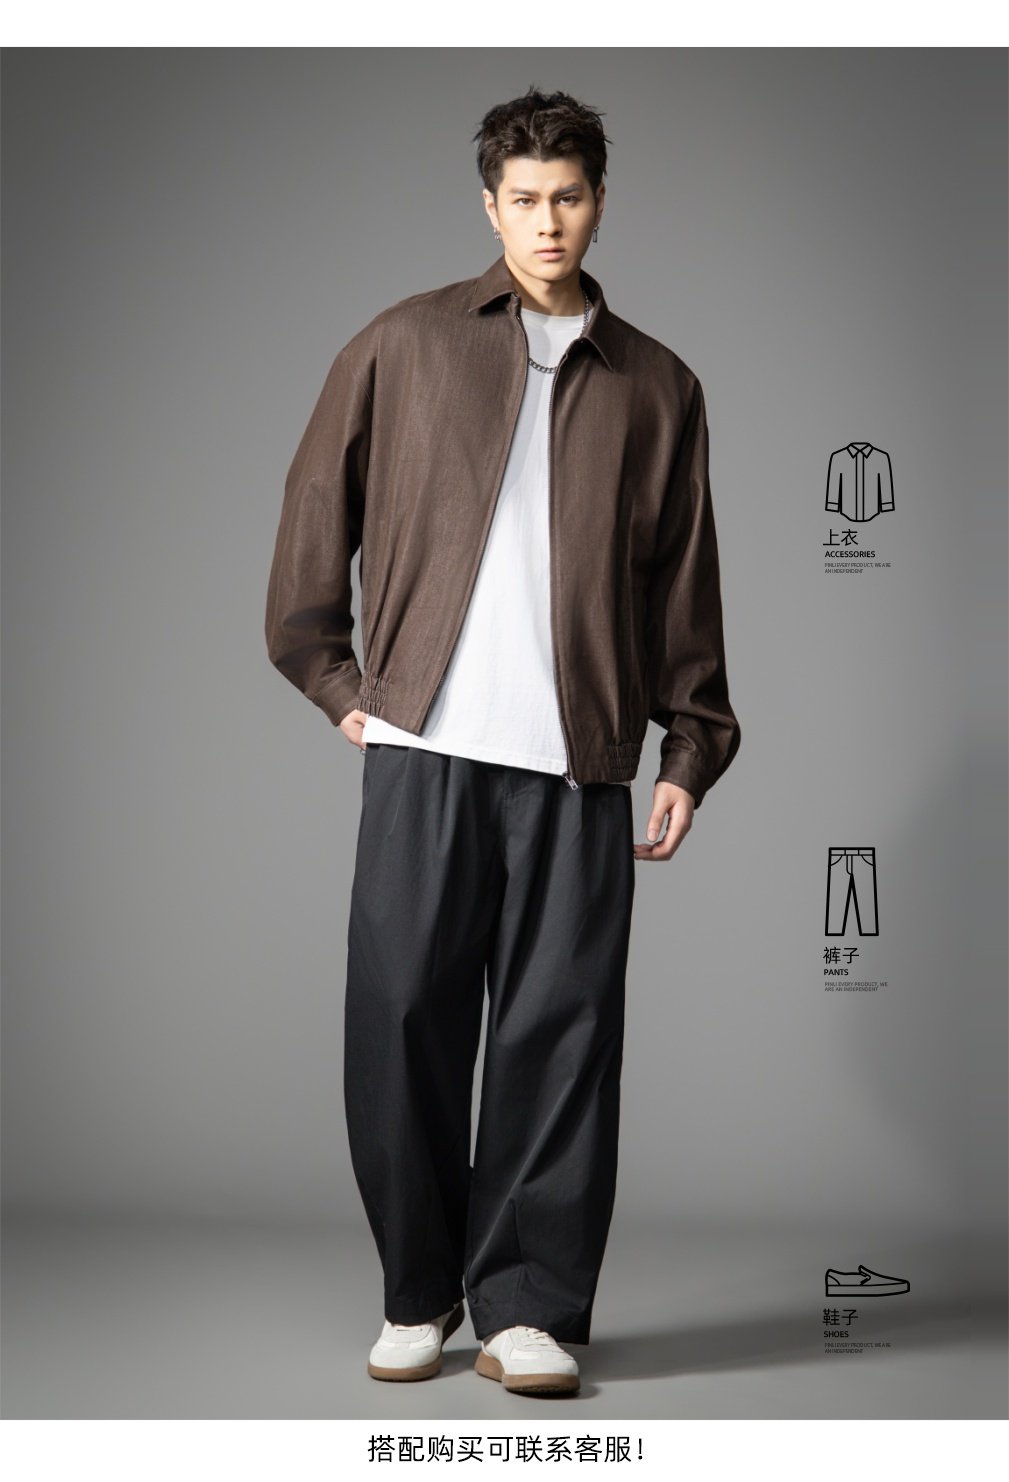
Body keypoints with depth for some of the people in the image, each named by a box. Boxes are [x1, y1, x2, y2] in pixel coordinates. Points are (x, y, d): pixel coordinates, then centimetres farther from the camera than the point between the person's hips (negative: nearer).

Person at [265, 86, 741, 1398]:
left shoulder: (658, 388, 14)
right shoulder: (403, 346, 10)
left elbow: (683, 585, 14)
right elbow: (316, 509, 13)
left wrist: (692, 747, 7)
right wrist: (334, 678, 7)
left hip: (579, 760, 1)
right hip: (422, 747, 0)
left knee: (559, 1034, 0)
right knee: (404, 1019, 1)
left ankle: (530, 1307, 12)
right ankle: (419, 1297, 17)